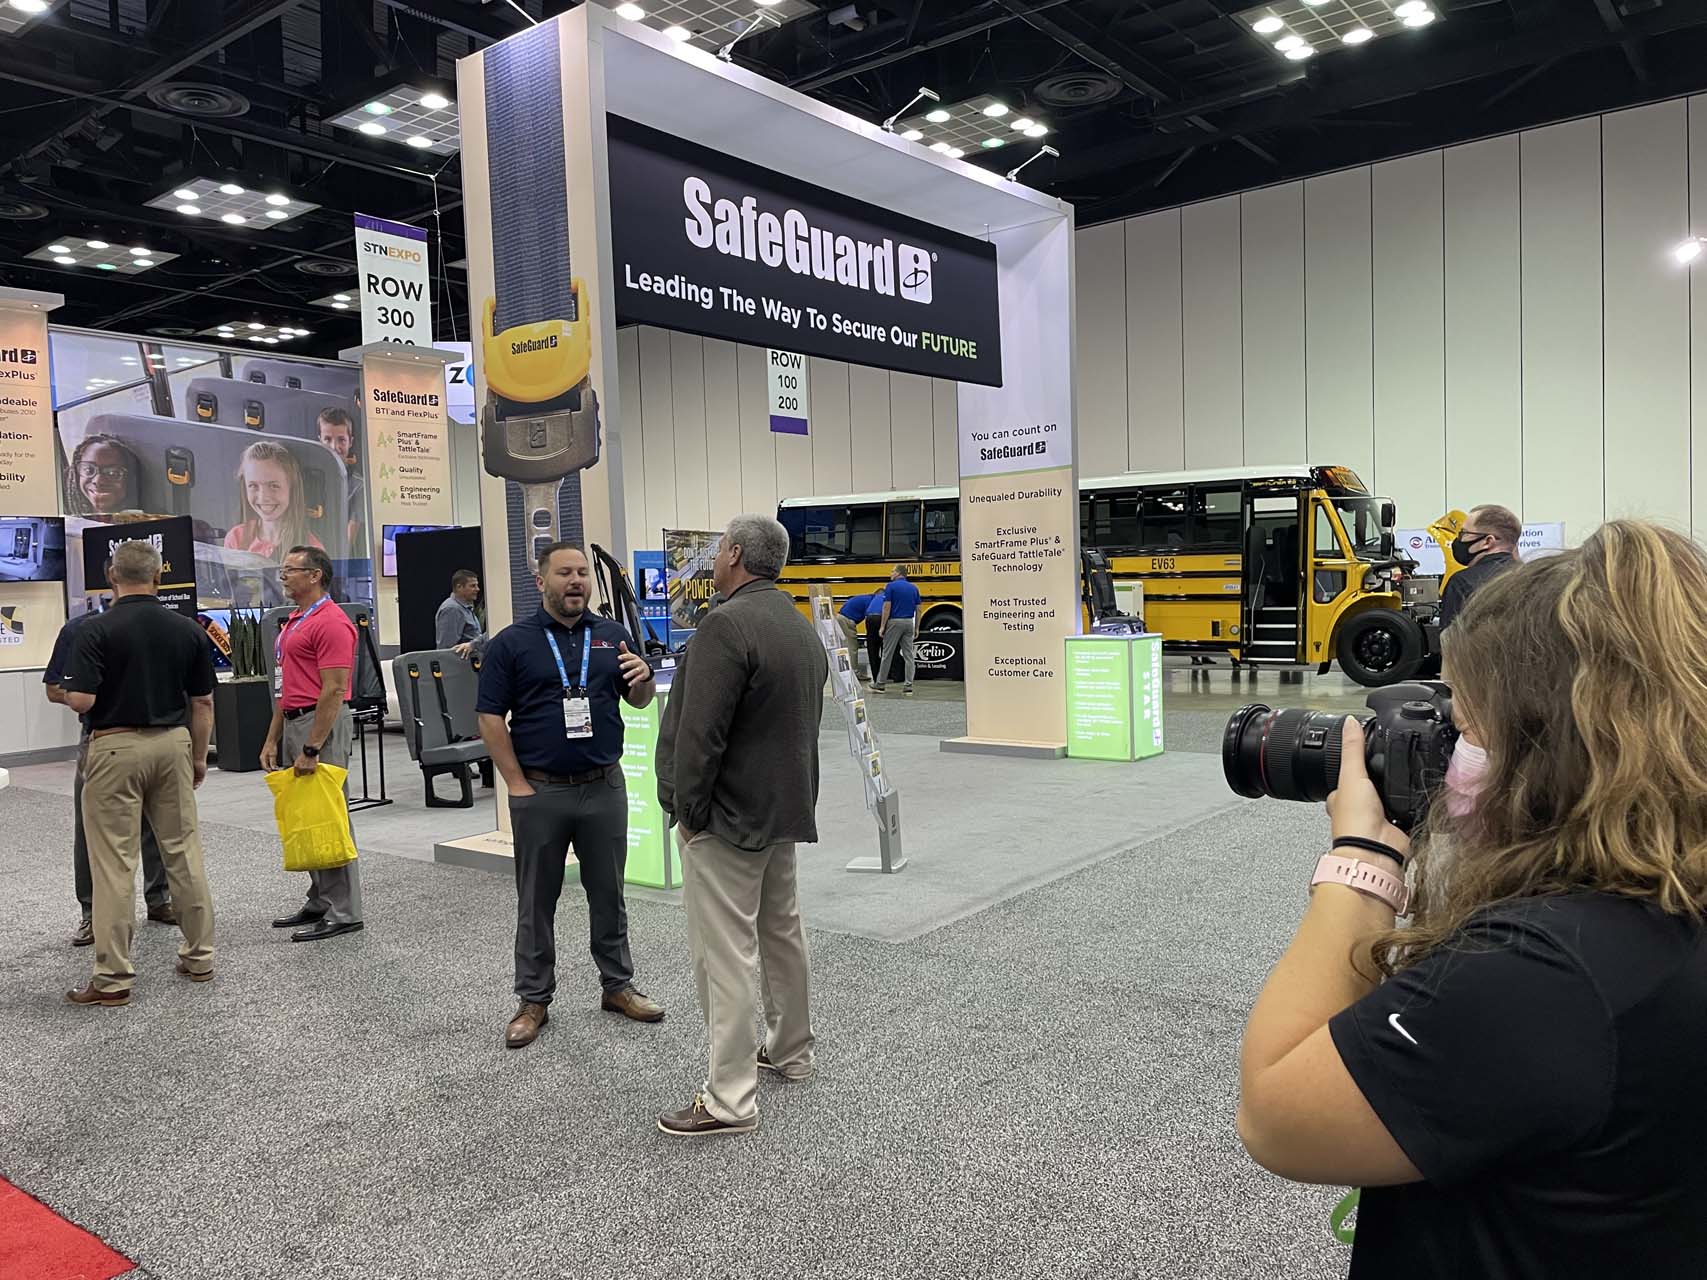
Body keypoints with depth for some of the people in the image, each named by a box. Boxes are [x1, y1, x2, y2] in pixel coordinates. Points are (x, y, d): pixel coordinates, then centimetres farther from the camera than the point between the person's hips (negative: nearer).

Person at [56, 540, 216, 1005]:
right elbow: (203, 702, 5)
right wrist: (198, 756, 15)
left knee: (114, 863, 0)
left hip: (116, 748, -4)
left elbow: (79, 700, -17)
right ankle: (199, 957, 20)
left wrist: (69, 686, 7)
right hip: (172, 744, 4)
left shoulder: (97, 630, -11)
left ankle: (113, 977, 4)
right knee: (183, 852, 12)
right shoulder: (188, 630, 1)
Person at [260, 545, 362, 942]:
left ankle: (343, 912, 1)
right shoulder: (293, 623, 18)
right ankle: (320, 901, 23)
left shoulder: (331, 622, -15)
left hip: (321, 724, -10)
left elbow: (334, 690, -20)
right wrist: (272, 739, 15)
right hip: (293, 723, 10)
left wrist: (312, 748, -22)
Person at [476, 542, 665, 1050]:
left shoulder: (612, 635, 5)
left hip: (604, 786, 3)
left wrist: (643, 678, -13)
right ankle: (534, 1000, 22)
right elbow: (490, 718, -5)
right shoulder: (511, 642, -5)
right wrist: (517, 785, -9)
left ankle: (617, 985, 28)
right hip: (540, 791, -2)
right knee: (536, 900, 9)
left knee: (608, 893, 14)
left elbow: (640, 701, 11)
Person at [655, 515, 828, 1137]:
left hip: (728, 814, -10)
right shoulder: (802, 626, 12)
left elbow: (700, 732, -23)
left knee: (725, 951, -5)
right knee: (781, 930, 21)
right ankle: (791, 1051, 36)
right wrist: (787, 796, 19)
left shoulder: (727, 625, -19)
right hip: (785, 806, 10)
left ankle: (729, 1099, 1)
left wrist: (688, 809, -12)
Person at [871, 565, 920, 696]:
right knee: (908, 655, 4)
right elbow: (918, 609, 8)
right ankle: (909, 686, 1)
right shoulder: (913, 588, 9)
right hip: (909, 622, 4)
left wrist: (882, 626, -8)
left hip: (894, 622, -4)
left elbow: (887, 607, -12)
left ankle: (879, 684, 12)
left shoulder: (891, 586, -7)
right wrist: (916, 628, 14)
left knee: (887, 654, 4)